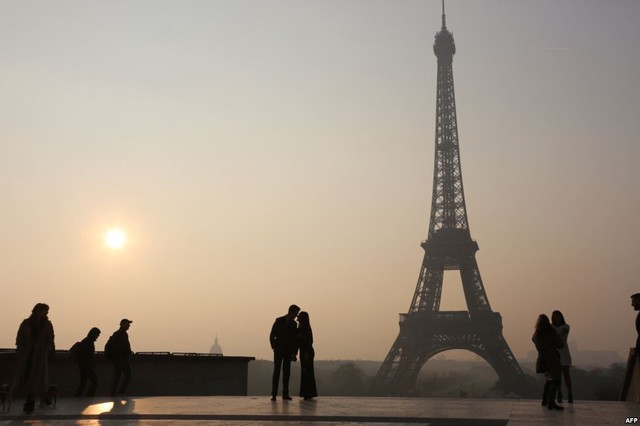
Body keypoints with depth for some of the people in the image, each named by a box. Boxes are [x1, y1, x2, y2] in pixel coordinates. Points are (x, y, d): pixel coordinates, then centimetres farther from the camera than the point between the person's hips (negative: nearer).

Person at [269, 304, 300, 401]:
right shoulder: (279, 321, -2)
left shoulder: (293, 324, 9)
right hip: (279, 351, -3)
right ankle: (274, 394, -6)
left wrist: (294, 353, 5)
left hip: (288, 352, 3)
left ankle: (285, 394, 5)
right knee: (276, 371, -7)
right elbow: (272, 336, -2)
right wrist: (274, 347, -8)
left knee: (286, 372, 1)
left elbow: (295, 339, 11)